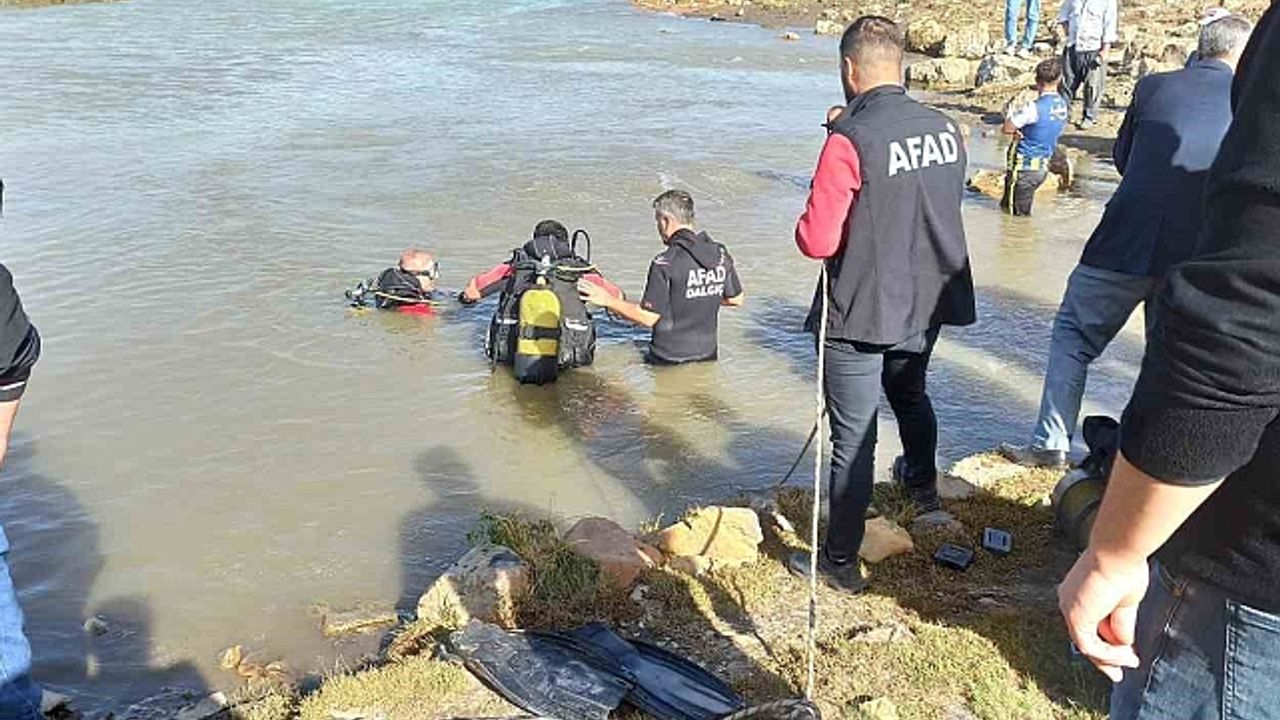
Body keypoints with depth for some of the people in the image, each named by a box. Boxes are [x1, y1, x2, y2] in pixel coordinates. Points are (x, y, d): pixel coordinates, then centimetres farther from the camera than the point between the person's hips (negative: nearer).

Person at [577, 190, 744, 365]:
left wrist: (608, 300, -6)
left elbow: (649, 317, -17)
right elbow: (736, 300, 12)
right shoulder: (720, 254, 0)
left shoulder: (665, 263, -18)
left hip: (670, 359, -6)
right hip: (708, 355, 6)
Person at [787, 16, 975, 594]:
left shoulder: (850, 140, -21)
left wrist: (806, 224, 0)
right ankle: (923, 489, 54)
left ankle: (840, 561, 16)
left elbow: (817, 241, -23)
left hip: (861, 313, -6)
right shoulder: (946, 129, -2)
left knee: (853, 437, 3)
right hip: (928, 303, 7)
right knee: (910, 393, 32)